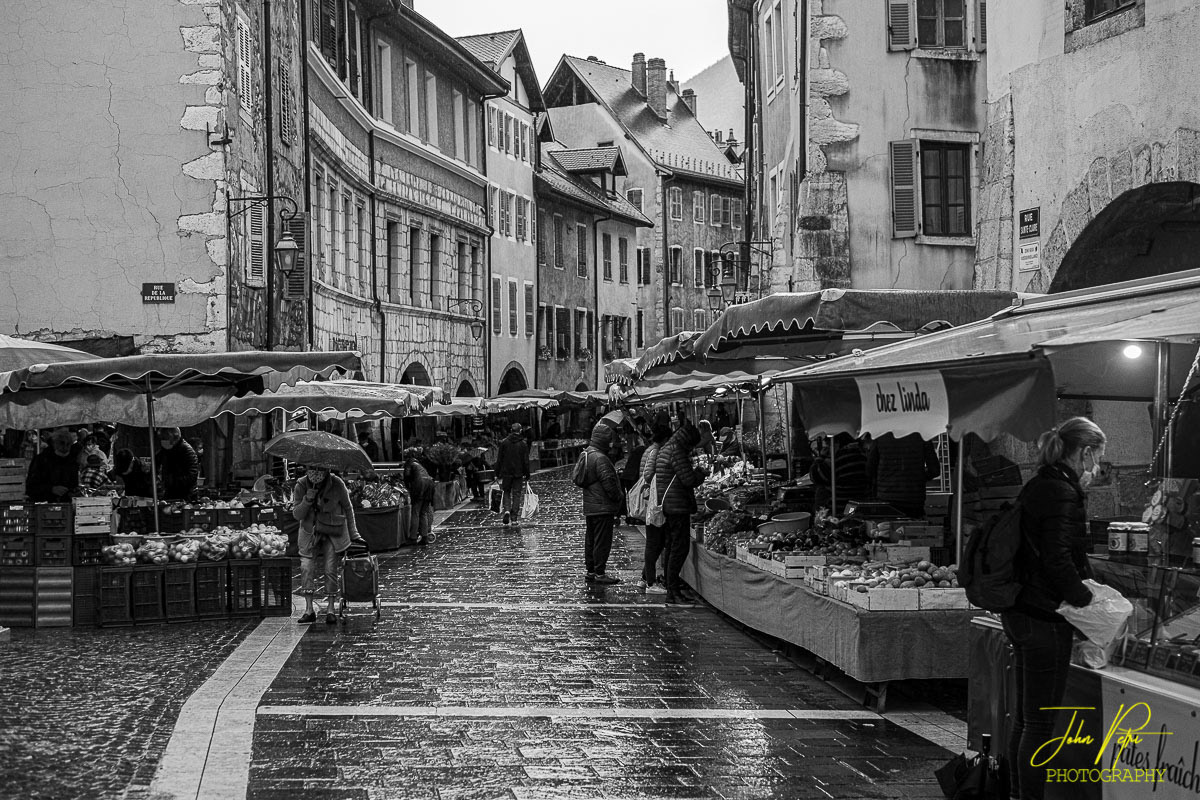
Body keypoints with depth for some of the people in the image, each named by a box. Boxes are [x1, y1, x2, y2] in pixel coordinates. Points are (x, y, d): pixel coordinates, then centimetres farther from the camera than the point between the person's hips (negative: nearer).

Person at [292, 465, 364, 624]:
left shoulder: (337, 484, -14)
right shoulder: (301, 485, -10)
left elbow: (348, 509, 1)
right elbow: (296, 515, -8)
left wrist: (353, 534, 4)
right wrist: (307, 500, -27)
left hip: (333, 533, -1)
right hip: (310, 533, 2)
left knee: (331, 570, -5)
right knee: (306, 567, -10)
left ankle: (330, 609, 5)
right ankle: (309, 610, -6)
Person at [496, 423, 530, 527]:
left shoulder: (504, 442, -2)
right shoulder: (523, 444, -4)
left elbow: (499, 459, 1)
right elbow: (526, 461, -3)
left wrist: (498, 473, 7)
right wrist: (527, 474, 4)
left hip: (506, 472, 1)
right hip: (519, 473, -1)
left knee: (506, 492, 12)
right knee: (517, 494, 6)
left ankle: (507, 510, -11)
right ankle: (514, 517, 5)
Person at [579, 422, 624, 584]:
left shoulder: (587, 454, 12)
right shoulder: (600, 458, -20)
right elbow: (609, 483, -21)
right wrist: (619, 498, -6)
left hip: (589, 507, 10)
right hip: (602, 507, -10)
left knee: (591, 539, 16)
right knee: (602, 540, -4)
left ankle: (589, 570, 23)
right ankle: (600, 573, -1)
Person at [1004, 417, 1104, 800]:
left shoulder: (1037, 485, 14)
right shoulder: (1062, 492, -16)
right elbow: (1058, 560, -23)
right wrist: (1085, 597, -13)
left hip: (1019, 613, 10)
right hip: (1045, 620, -10)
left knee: (1025, 716, 17)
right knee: (1040, 722, -2)